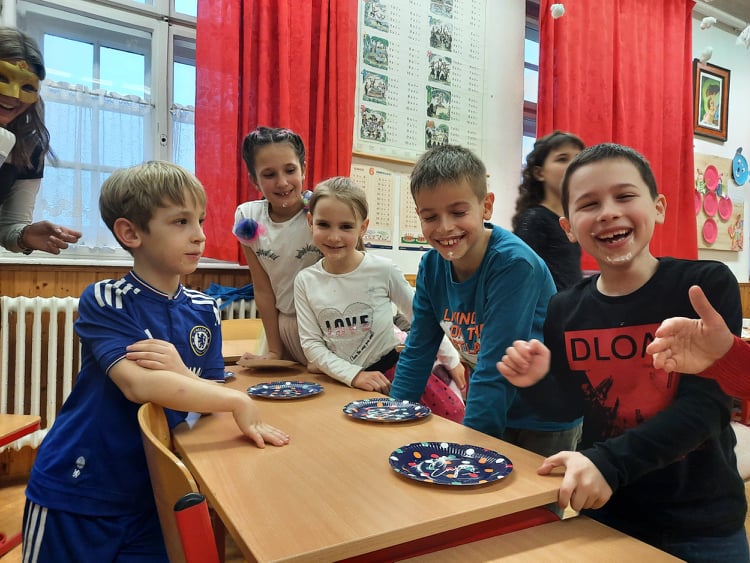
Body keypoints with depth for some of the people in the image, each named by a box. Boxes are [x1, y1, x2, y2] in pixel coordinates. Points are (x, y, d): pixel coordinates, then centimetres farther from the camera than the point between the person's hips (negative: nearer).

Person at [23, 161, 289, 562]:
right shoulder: (103, 301, -15)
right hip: (75, 492, -3)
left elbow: (213, 395, -4)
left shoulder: (204, 310, -2)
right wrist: (239, 402, -30)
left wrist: (181, 374, -24)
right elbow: (138, 385, -29)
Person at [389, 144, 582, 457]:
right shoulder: (432, 265, -9)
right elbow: (417, 353, -3)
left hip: (546, 422, -5)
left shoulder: (514, 264, -27)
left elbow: (495, 368, -28)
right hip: (491, 410, 5)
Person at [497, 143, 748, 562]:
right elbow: (570, 409, 2)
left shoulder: (708, 285, -14)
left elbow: (707, 404, -21)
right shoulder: (565, 311, -7)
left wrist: (609, 463, -31)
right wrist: (539, 381, -19)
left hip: (702, 518, -1)